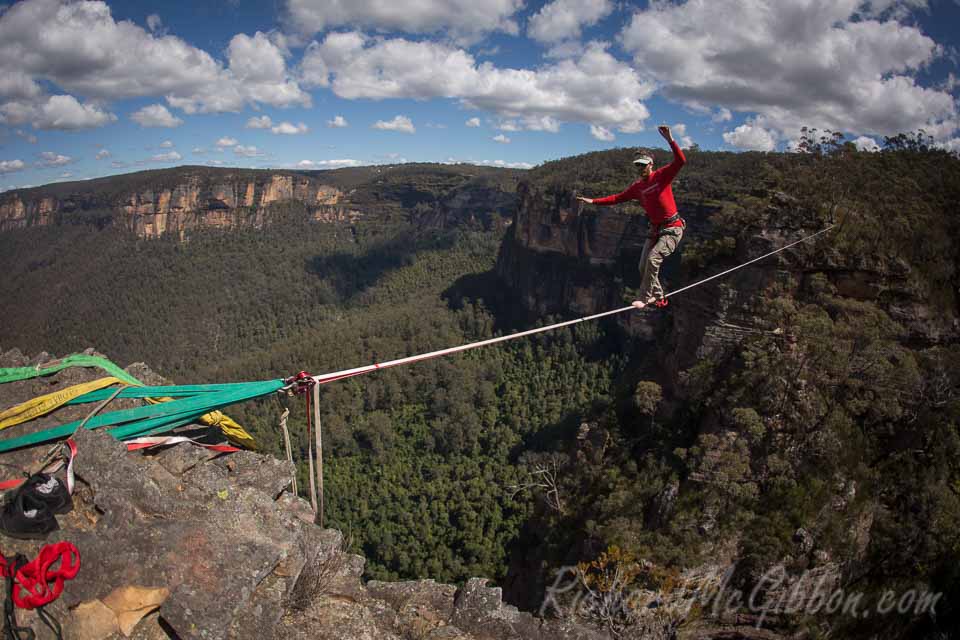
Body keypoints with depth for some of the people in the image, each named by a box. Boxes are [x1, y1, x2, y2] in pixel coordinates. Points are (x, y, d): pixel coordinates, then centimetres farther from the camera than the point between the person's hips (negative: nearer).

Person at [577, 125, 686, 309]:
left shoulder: (662, 176, -9)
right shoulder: (637, 187, 8)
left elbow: (681, 161, -23)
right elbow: (618, 198, 16)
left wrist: (670, 140, -35)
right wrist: (594, 201, 11)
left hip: (672, 229, -7)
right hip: (655, 230, 7)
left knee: (653, 259, -23)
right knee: (643, 266, 4)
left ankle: (645, 298, -14)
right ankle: (658, 298, 22)